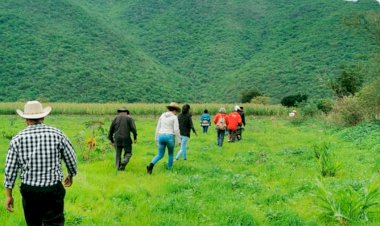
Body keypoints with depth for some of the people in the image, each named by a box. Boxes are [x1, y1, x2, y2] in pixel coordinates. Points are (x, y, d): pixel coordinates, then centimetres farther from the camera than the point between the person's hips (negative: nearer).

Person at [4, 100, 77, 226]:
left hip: (29, 190, 1)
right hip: (53, 189, -1)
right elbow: (71, 159, 4)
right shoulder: (57, 134, -4)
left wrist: (9, 195, 8)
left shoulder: (18, 139, -2)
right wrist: (71, 175, 24)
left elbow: (10, 169, -1)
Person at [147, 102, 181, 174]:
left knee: (160, 155, 10)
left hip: (161, 136, 4)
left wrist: (156, 138, 16)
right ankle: (169, 170, 23)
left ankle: (151, 165, -17)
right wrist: (179, 140, -5)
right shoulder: (174, 117, -5)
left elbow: (158, 127, 10)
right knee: (170, 154, 20)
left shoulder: (162, 115, 10)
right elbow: (176, 130, -12)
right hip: (170, 137, -4)